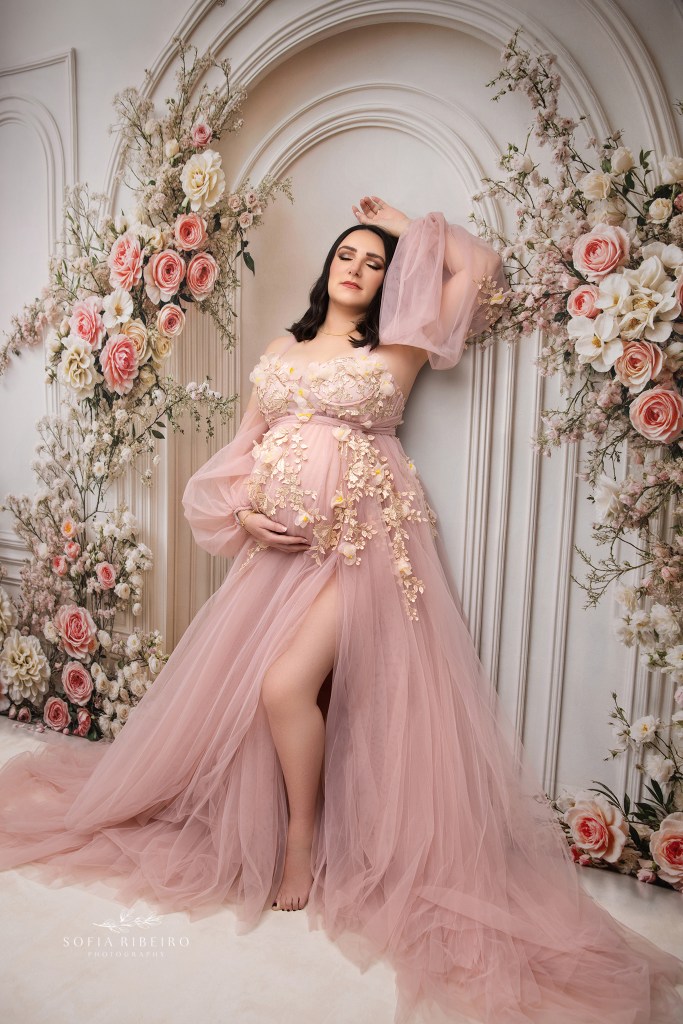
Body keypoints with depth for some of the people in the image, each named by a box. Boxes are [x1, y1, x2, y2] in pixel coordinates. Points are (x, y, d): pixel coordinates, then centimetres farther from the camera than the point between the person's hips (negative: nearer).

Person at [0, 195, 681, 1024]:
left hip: (363, 540, -4)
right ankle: (258, 827, 25)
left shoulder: (396, 350, 7)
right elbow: (243, 447, 16)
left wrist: (404, 225, 18)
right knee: (227, 684, 2)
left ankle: (303, 840, 8)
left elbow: (480, 266, 6)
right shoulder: (280, 351, 18)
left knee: (288, 685, -18)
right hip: (278, 541, 5)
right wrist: (244, 512, -2)